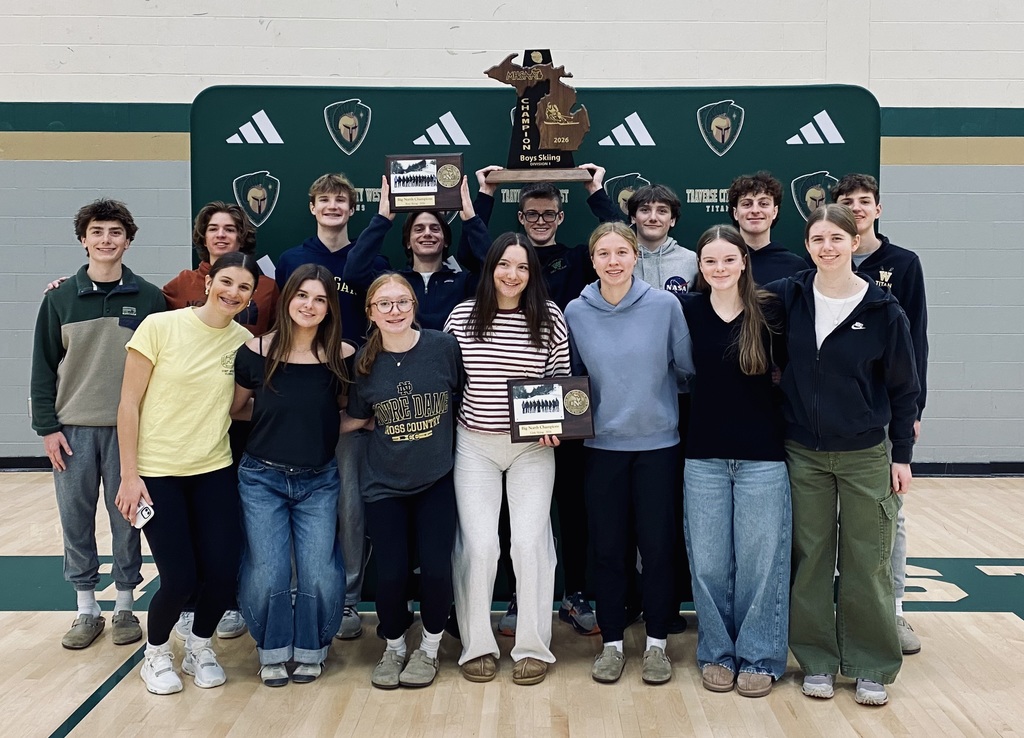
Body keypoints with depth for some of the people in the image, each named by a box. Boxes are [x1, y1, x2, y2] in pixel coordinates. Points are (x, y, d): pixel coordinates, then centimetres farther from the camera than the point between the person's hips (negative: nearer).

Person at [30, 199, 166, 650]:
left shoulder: (149, 299, 0)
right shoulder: (60, 298, 3)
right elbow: (43, 367, 4)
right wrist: (47, 427, -2)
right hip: (73, 429, 1)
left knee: (126, 519, 6)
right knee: (76, 521, 8)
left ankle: (125, 605, 21)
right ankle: (86, 609, 22)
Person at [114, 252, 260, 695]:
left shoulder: (245, 342, 1)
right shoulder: (160, 326, -9)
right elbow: (129, 403, -7)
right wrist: (129, 475, -10)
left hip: (214, 471, 3)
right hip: (157, 472, -3)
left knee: (223, 572, -2)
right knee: (180, 579, -5)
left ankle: (199, 647, 28)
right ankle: (156, 653, 26)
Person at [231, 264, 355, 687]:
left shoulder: (342, 357, -7)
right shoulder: (256, 352, -7)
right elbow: (234, 407, 6)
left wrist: (322, 425, -9)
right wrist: (277, 413, -4)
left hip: (318, 481, 0)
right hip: (262, 478, 0)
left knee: (318, 572, -1)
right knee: (266, 572, -1)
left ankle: (310, 650, 24)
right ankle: (273, 651, 24)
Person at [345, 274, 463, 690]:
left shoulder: (443, 347, -8)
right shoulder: (364, 361, -3)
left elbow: (463, 401, 4)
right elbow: (357, 419, 11)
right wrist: (391, 423, -3)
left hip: (437, 480, -1)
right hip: (385, 483, 1)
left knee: (436, 569, -7)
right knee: (391, 574, -3)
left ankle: (429, 649, 21)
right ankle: (393, 648, 26)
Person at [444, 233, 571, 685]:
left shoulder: (551, 318, -1)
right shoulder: (463, 316, 0)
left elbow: (562, 379, 7)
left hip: (533, 446, 0)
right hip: (474, 445, 0)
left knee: (530, 541, -3)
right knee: (478, 544, -2)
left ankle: (533, 648, 12)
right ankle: (476, 646, 15)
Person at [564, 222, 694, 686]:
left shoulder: (665, 305, -5)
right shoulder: (576, 312, 0)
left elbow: (687, 368, 2)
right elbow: (569, 377, 9)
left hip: (658, 442, -1)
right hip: (602, 444, 1)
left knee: (657, 546, 5)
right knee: (607, 548, 8)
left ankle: (656, 643, 23)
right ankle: (612, 643, 23)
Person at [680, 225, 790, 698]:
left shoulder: (770, 311, -3)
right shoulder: (688, 311, 1)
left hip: (762, 456, -1)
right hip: (704, 456, 2)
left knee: (759, 560, 5)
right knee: (708, 562, 8)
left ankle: (759, 658, 22)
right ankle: (717, 653, 25)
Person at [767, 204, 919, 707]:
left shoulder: (882, 310, -7)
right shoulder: (787, 298, -3)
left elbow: (903, 387, -1)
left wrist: (903, 454, 0)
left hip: (865, 454, -1)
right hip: (803, 454, 2)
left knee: (867, 562, 6)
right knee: (810, 560, 9)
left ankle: (872, 667, 21)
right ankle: (817, 661, 23)